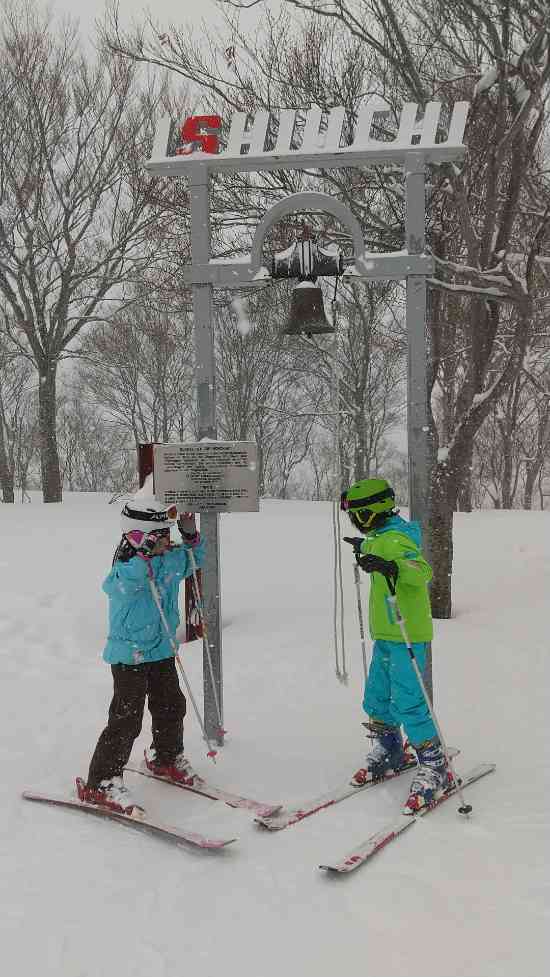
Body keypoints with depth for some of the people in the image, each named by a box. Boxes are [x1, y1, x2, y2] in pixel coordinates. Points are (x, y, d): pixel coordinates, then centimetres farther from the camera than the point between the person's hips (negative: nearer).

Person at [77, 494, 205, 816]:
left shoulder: (172, 559, 1)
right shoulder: (126, 568, -21)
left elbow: (194, 559, 20)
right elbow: (119, 585, -43)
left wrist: (191, 536, 0)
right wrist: (145, 554, -51)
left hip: (162, 651, 8)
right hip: (130, 655, -8)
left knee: (171, 706, 18)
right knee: (127, 718, -8)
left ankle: (167, 759, 42)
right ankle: (102, 783, 3)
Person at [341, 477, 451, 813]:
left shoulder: (395, 540, -20)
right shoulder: (383, 536, 10)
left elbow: (423, 570, -36)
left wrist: (391, 566, -51)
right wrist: (364, 548, 51)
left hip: (408, 635, -10)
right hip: (386, 634, 10)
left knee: (408, 703, -9)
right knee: (377, 698, 18)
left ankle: (434, 767, 4)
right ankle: (389, 753, 36)